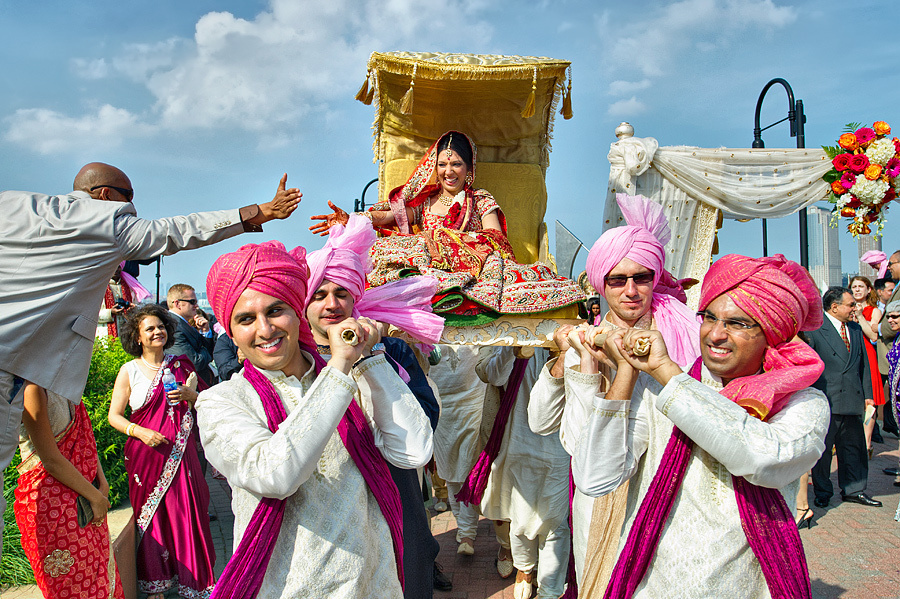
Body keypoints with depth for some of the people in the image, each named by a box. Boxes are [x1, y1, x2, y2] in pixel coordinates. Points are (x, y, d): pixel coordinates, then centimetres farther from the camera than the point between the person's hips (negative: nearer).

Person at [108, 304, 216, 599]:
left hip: (180, 452, 1)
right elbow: (114, 416, 2)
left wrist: (190, 396, -9)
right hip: (147, 455, -1)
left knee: (186, 513, 1)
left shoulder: (180, 364, 6)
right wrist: (141, 432, -14)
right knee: (151, 518, 6)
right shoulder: (129, 371, 0)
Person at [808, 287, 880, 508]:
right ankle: (822, 492, 18)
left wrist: (867, 394, 14)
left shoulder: (856, 329, 14)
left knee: (854, 447, 13)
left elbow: (863, 364, 19)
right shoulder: (814, 330, -8)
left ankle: (853, 490, 26)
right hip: (826, 401, -6)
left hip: (853, 400, 6)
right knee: (822, 448, 4)